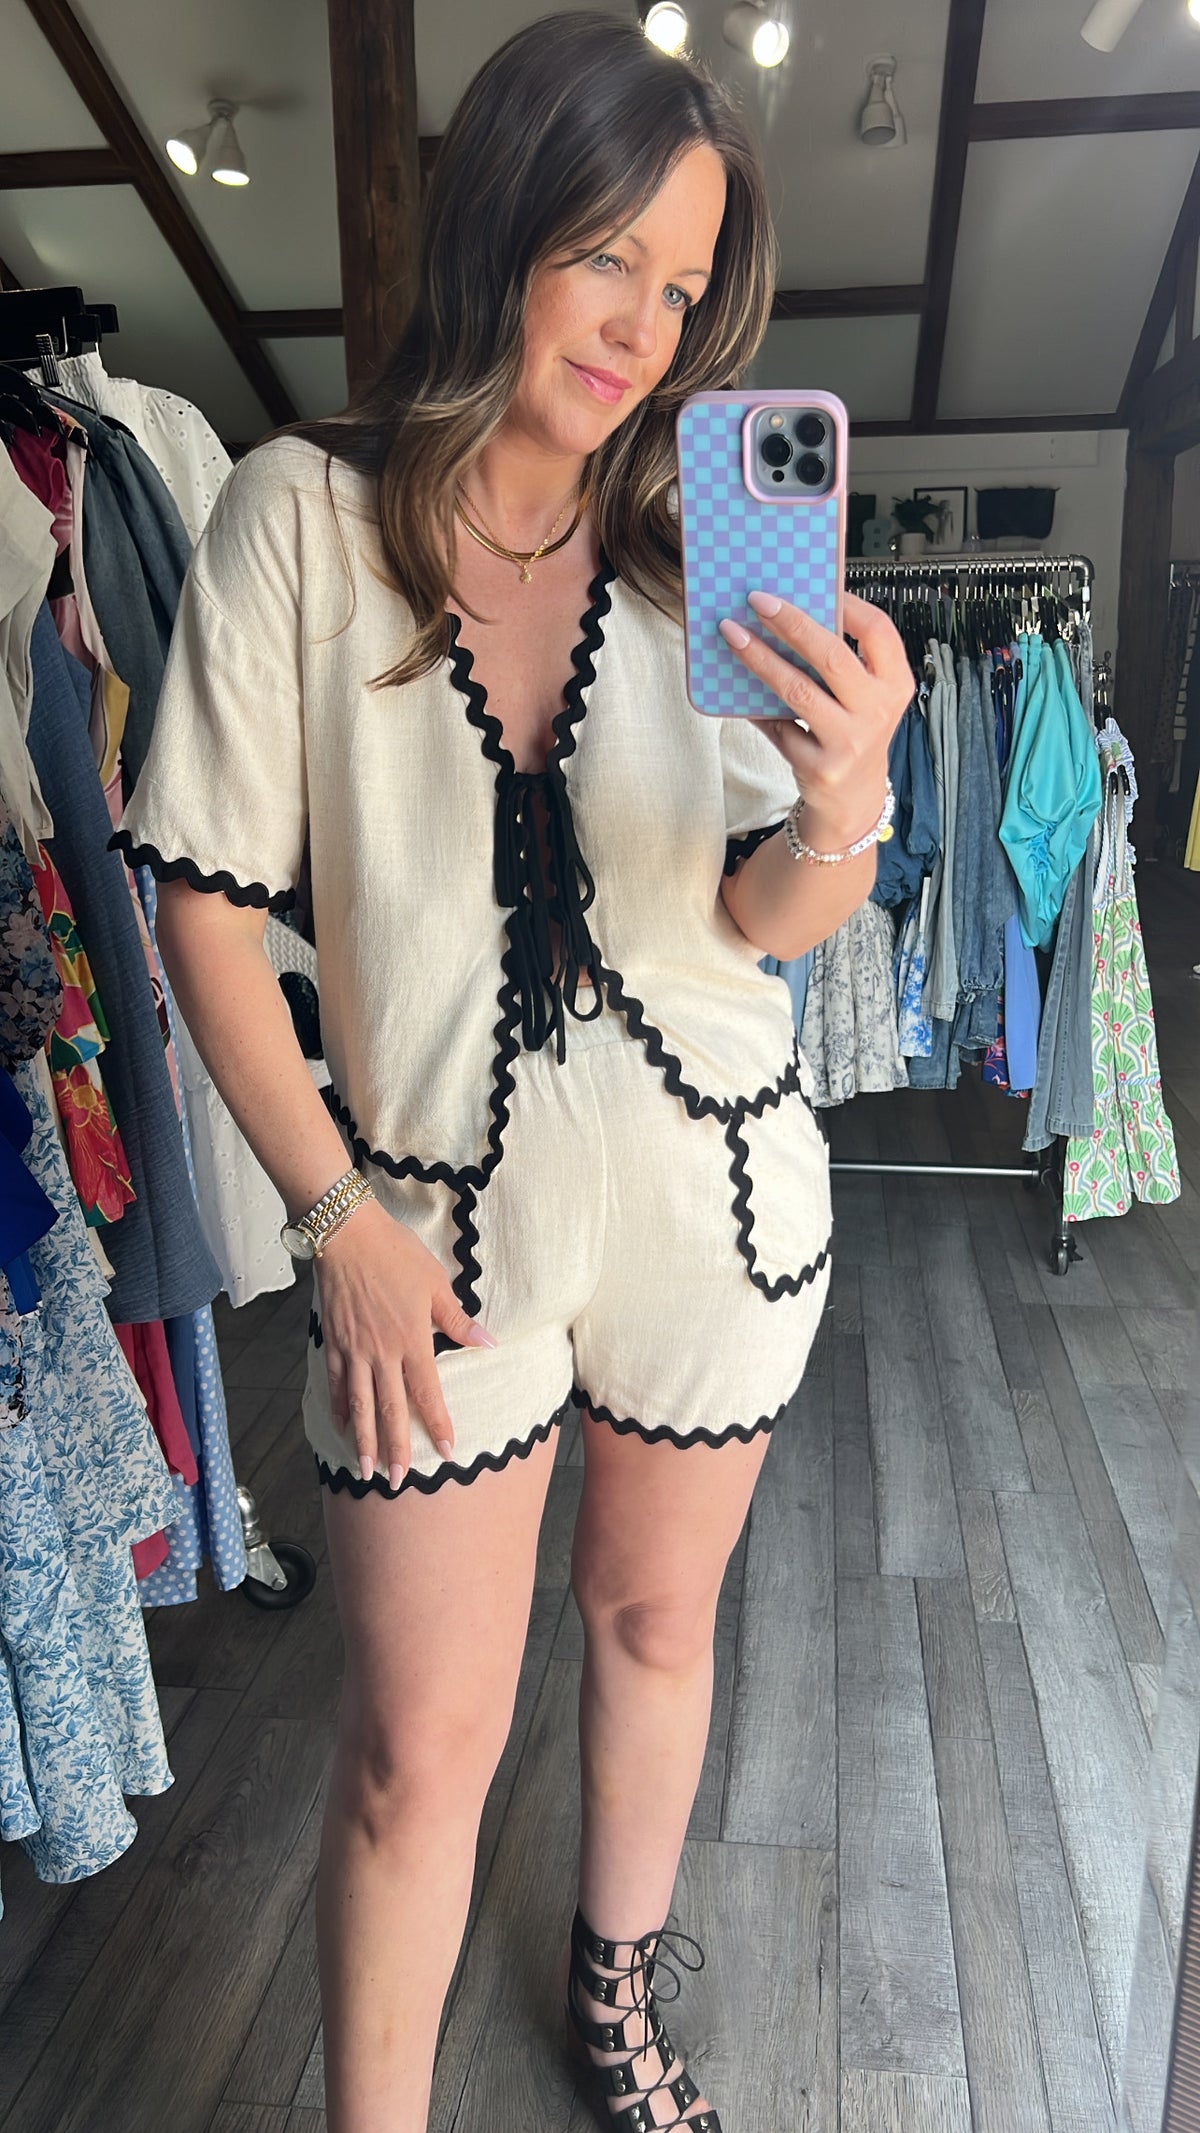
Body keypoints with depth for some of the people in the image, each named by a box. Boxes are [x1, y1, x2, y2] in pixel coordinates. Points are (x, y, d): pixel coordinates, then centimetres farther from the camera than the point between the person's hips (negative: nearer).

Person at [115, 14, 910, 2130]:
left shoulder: (703, 546, 0)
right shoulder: (304, 515, -7)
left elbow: (771, 924, -3)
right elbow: (204, 900, -6)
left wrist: (839, 807, -26)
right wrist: (337, 1216, -10)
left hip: (714, 1195, 3)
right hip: (442, 1217, -2)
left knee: (656, 1618, 21)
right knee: (420, 1746, 5)